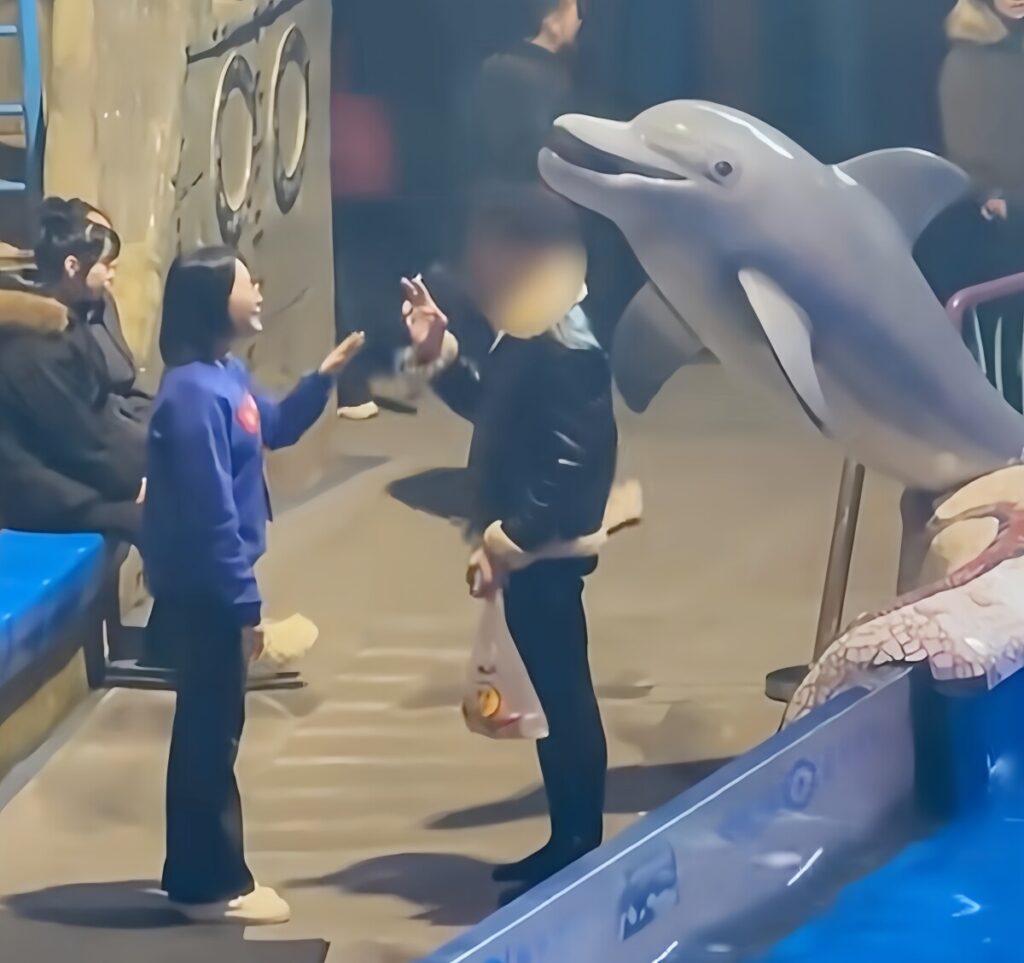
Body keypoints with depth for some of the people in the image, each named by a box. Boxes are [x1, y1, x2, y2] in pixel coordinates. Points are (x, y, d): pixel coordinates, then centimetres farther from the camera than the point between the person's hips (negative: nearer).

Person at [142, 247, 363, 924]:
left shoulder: (227, 374, 7)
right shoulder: (194, 394, -24)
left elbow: (275, 429, 27)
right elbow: (211, 513, -24)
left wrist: (325, 376, 12)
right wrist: (245, 605, -21)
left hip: (210, 585, 10)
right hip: (201, 589, -10)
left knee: (209, 729, 16)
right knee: (211, 734, 0)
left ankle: (202, 874, 27)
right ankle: (211, 886, 11)